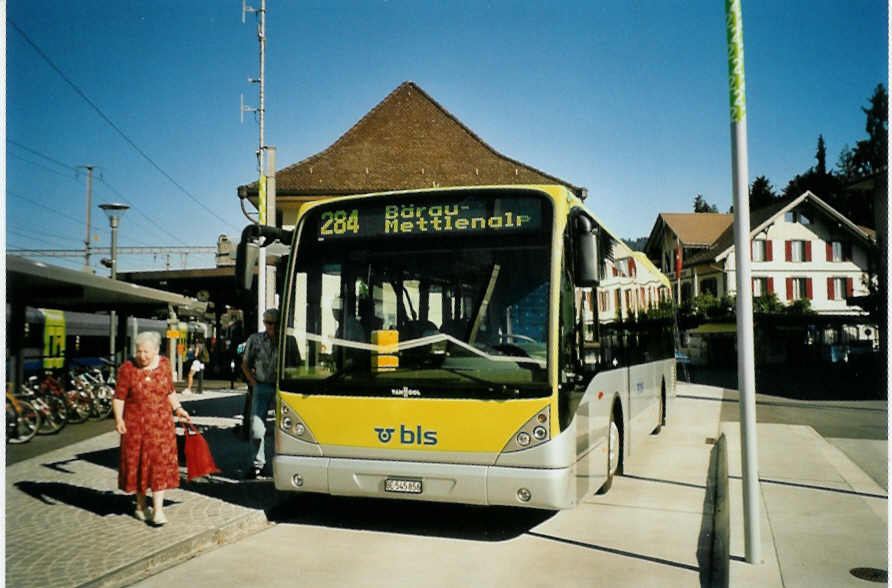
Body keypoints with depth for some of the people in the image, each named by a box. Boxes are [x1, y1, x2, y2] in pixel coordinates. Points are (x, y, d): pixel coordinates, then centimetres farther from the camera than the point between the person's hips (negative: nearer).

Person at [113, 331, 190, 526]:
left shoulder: (164, 364, 1)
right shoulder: (127, 369, -8)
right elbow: (119, 397, -9)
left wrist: (178, 409, 8)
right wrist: (118, 418, -22)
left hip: (160, 423, 2)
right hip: (135, 424, -2)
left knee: (159, 463, -1)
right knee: (138, 463, 8)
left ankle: (158, 510, 2)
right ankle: (140, 505, 25)